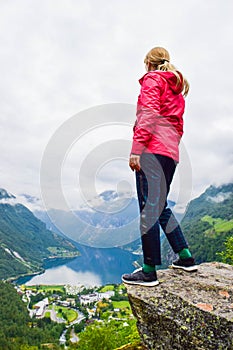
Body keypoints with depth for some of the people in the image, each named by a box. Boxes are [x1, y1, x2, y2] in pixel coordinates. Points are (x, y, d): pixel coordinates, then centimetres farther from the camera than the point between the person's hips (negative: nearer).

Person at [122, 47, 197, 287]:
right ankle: (185, 257, 21)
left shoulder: (152, 79, 4)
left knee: (149, 208, -9)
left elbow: (148, 114, -12)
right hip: (171, 152, 9)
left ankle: (149, 271, -5)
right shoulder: (177, 88, 29)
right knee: (160, 206, 16)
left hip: (152, 150, -8)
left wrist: (136, 148, -18)